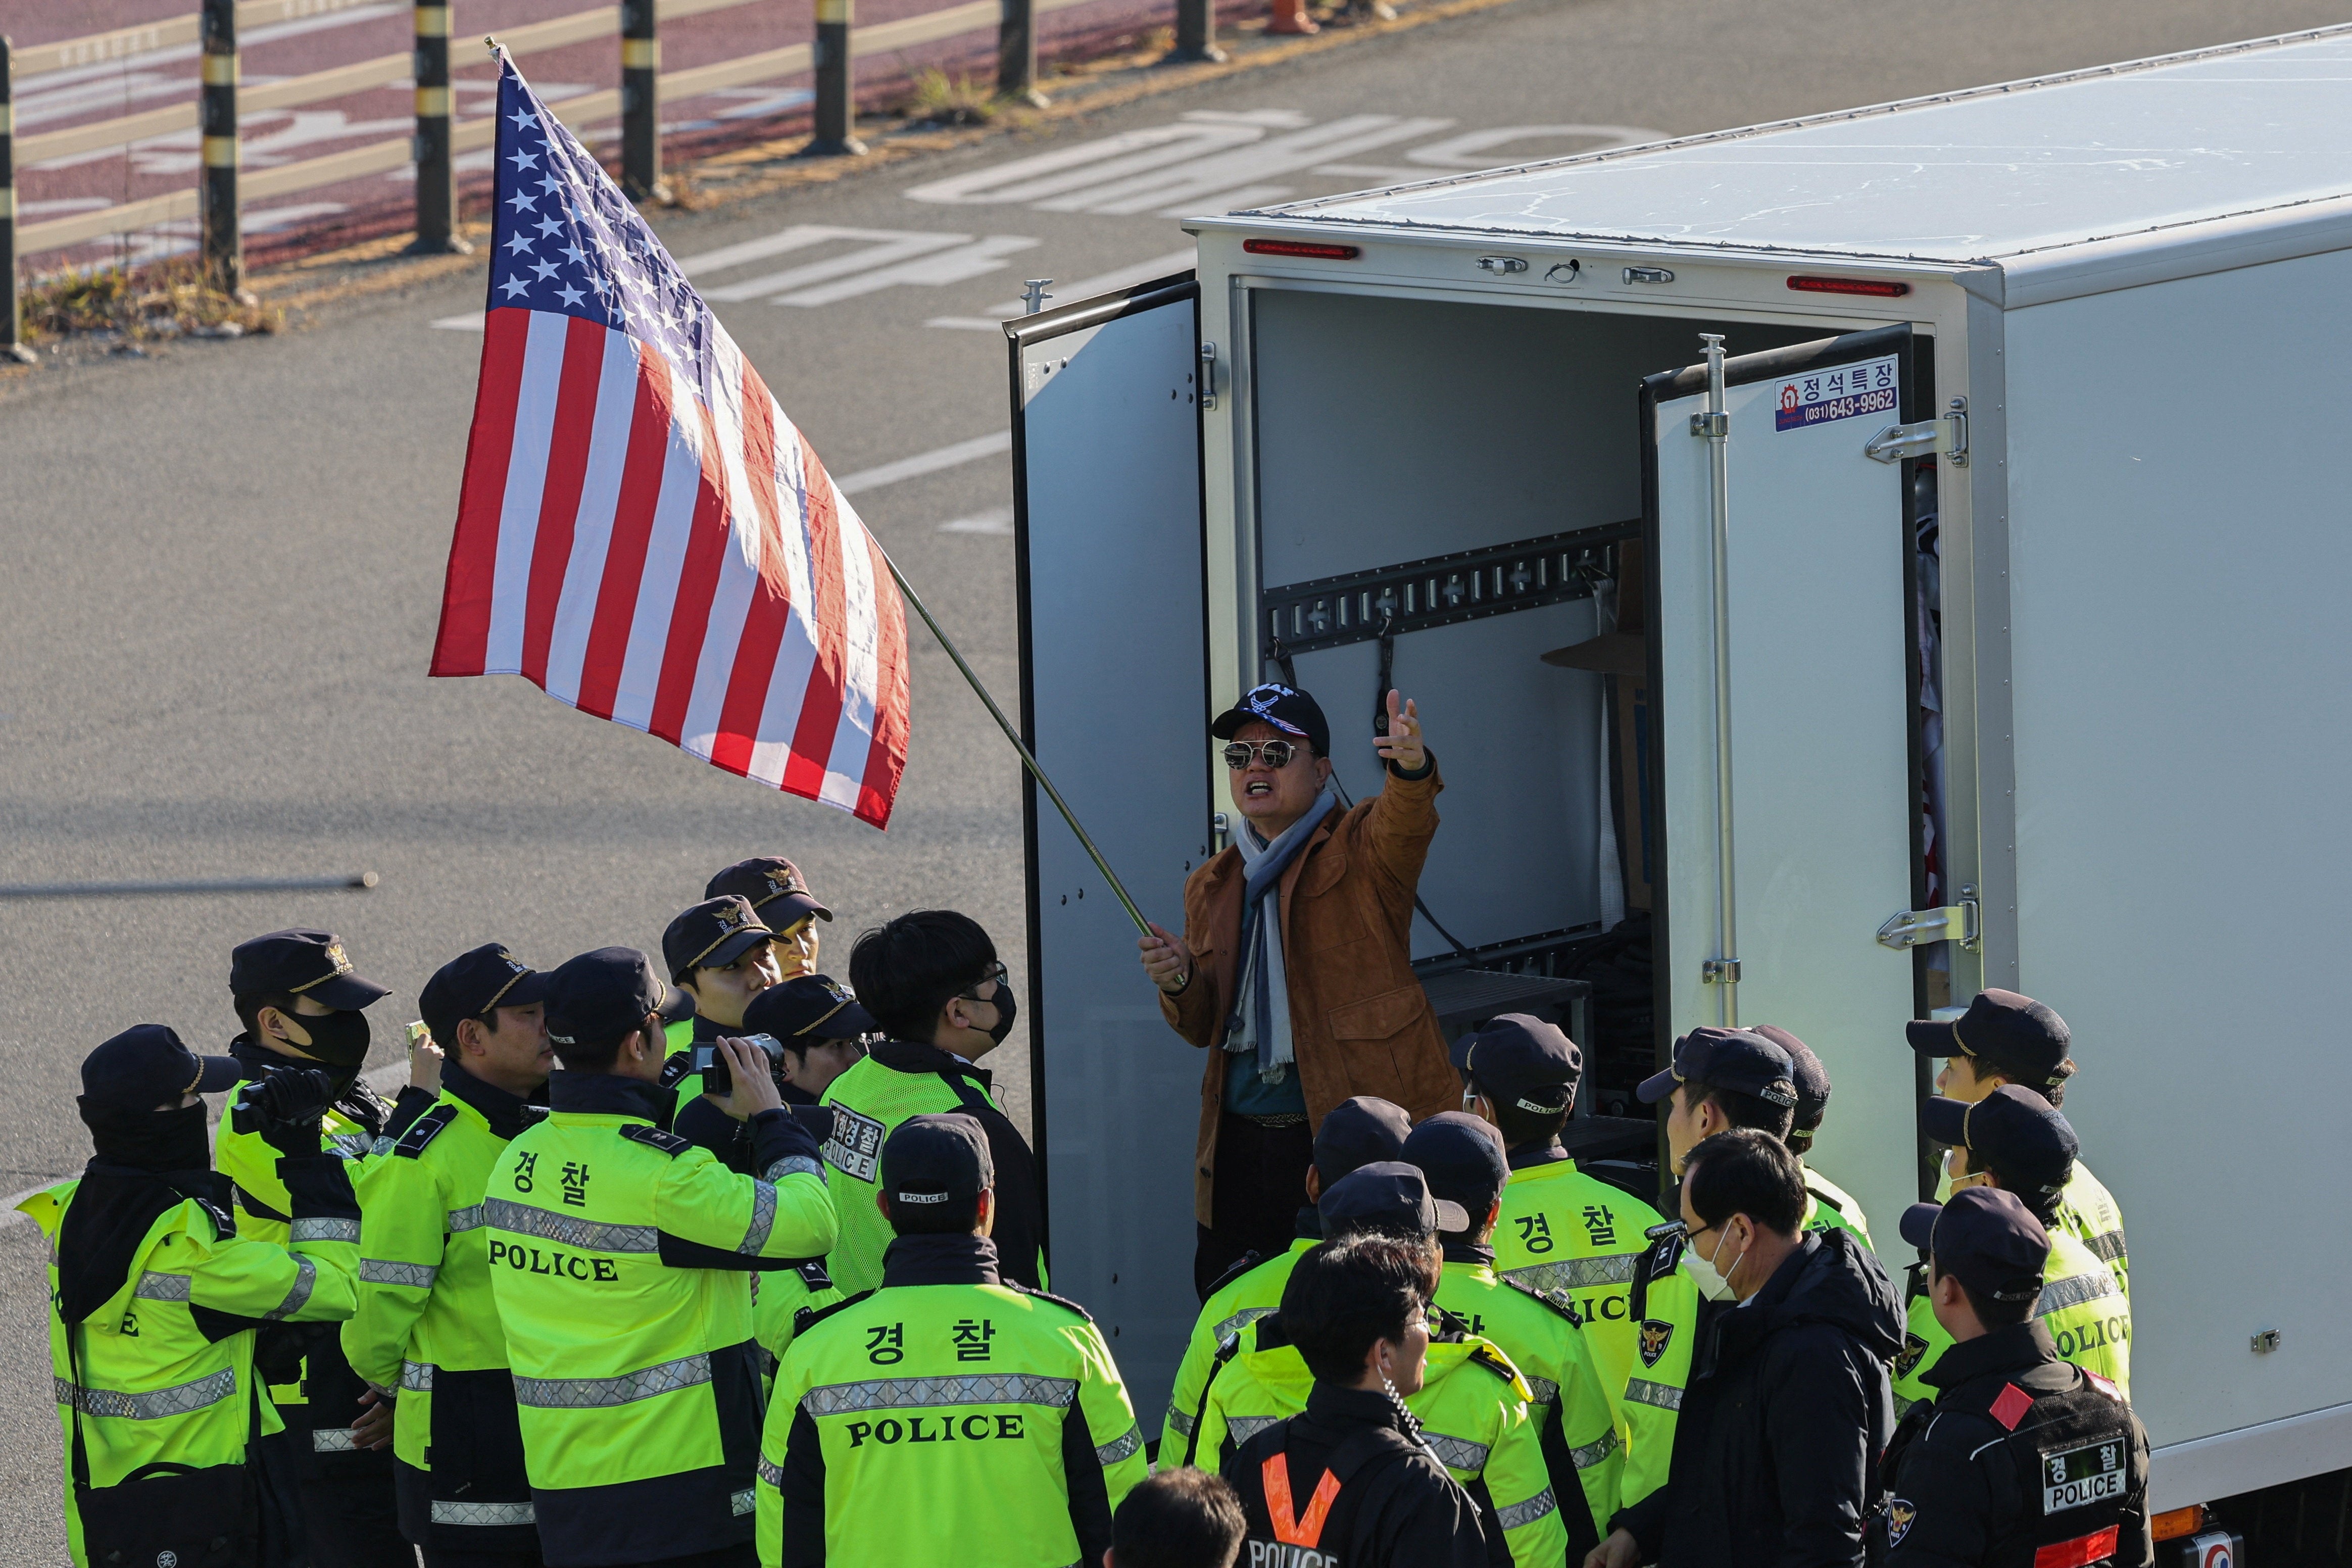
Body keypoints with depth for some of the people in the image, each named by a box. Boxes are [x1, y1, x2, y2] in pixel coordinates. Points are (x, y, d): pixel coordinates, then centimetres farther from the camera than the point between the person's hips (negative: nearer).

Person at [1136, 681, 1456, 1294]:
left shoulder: (1359, 849, 1)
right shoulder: (1212, 885, 18)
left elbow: (1402, 825, -25)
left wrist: (1411, 770, -48)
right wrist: (1181, 984, 0)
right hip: (1239, 1144, 6)